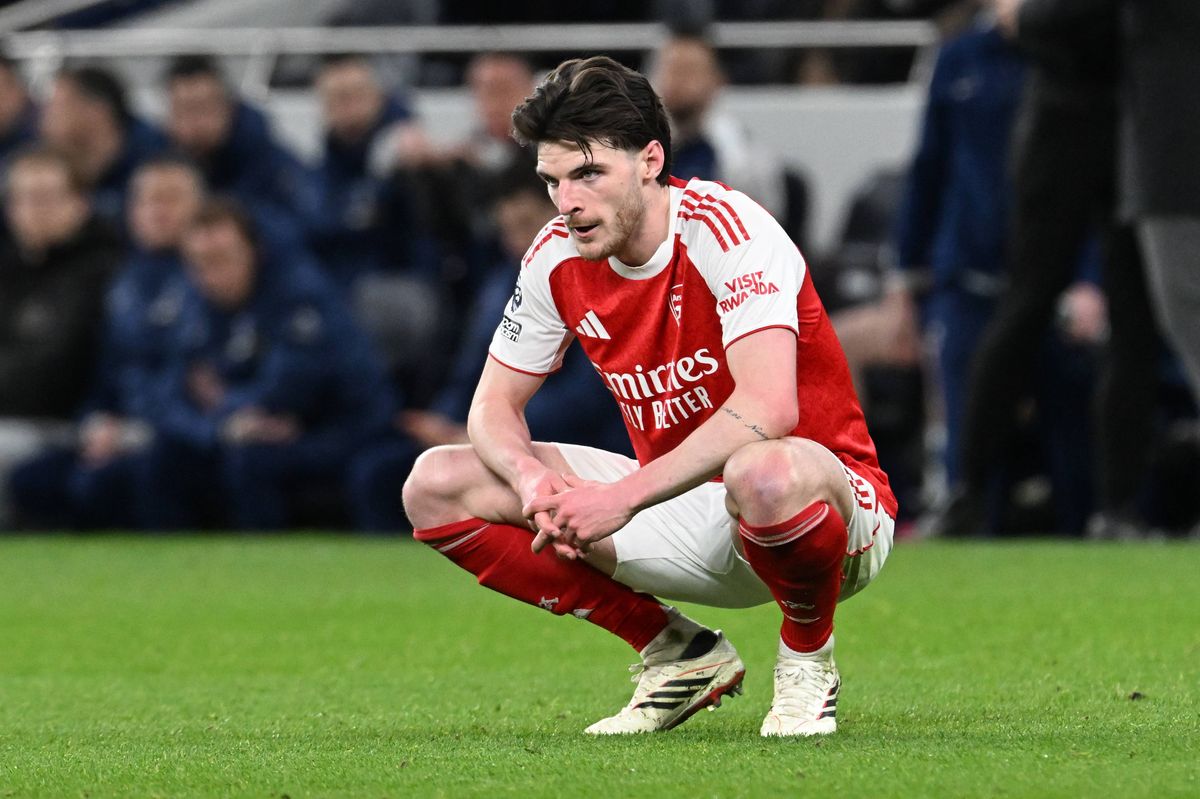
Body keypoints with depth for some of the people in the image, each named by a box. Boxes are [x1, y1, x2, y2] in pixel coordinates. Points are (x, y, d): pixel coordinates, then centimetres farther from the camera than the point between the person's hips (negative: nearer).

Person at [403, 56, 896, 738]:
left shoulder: (727, 228, -22)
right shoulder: (558, 258, -2)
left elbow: (768, 407, -34)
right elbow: (494, 405, 5)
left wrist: (625, 496, -38)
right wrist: (531, 481, -19)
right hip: (689, 516, 7)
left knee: (764, 470, -45)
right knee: (439, 484, -4)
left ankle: (808, 659, -10)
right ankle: (680, 655, 4)